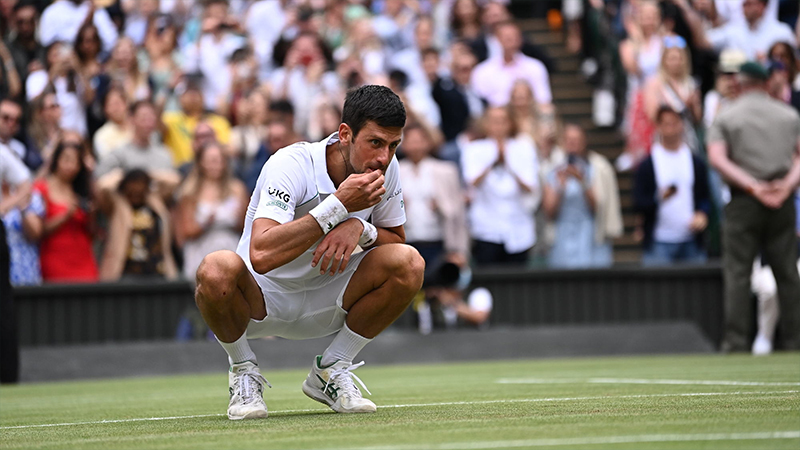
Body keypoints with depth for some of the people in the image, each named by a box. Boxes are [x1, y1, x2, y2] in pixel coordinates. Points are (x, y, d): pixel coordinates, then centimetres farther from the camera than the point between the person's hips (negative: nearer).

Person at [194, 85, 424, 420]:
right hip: (264, 298, -5)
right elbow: (262, 254, -40)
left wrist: (359, 228, -20)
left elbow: (396, 239, 4)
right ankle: (243, 372, -7)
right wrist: (338, 205, -38)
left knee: (408, 263, -20)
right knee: (217, 269, -38)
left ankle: (331, 370, -1)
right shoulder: (290, 166, -27)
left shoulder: (385, 167, -9)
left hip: (327, 302, 5)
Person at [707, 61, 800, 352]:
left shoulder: (725, 117, 5)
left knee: (737, 273, -3)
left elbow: (717, 158, -9)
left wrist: (752, 186, -15)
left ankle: (736, 342, -10)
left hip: (743, 201, -2)